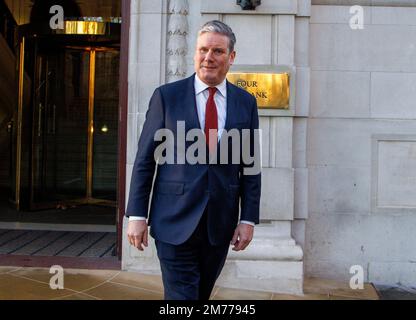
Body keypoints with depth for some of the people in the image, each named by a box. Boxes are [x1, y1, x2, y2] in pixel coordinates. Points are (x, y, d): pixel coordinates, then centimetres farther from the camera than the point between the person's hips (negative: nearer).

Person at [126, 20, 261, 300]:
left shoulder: (246, 102, 5)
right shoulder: (166, 96, -2)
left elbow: (250, 165, 6)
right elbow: (145, 159, -2)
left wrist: (248, 219, 2)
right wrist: (137, 215, -5)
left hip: (221, 224, 3)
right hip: (175, 223, -3)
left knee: (202, 294, 18)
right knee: (181, 295, -3)